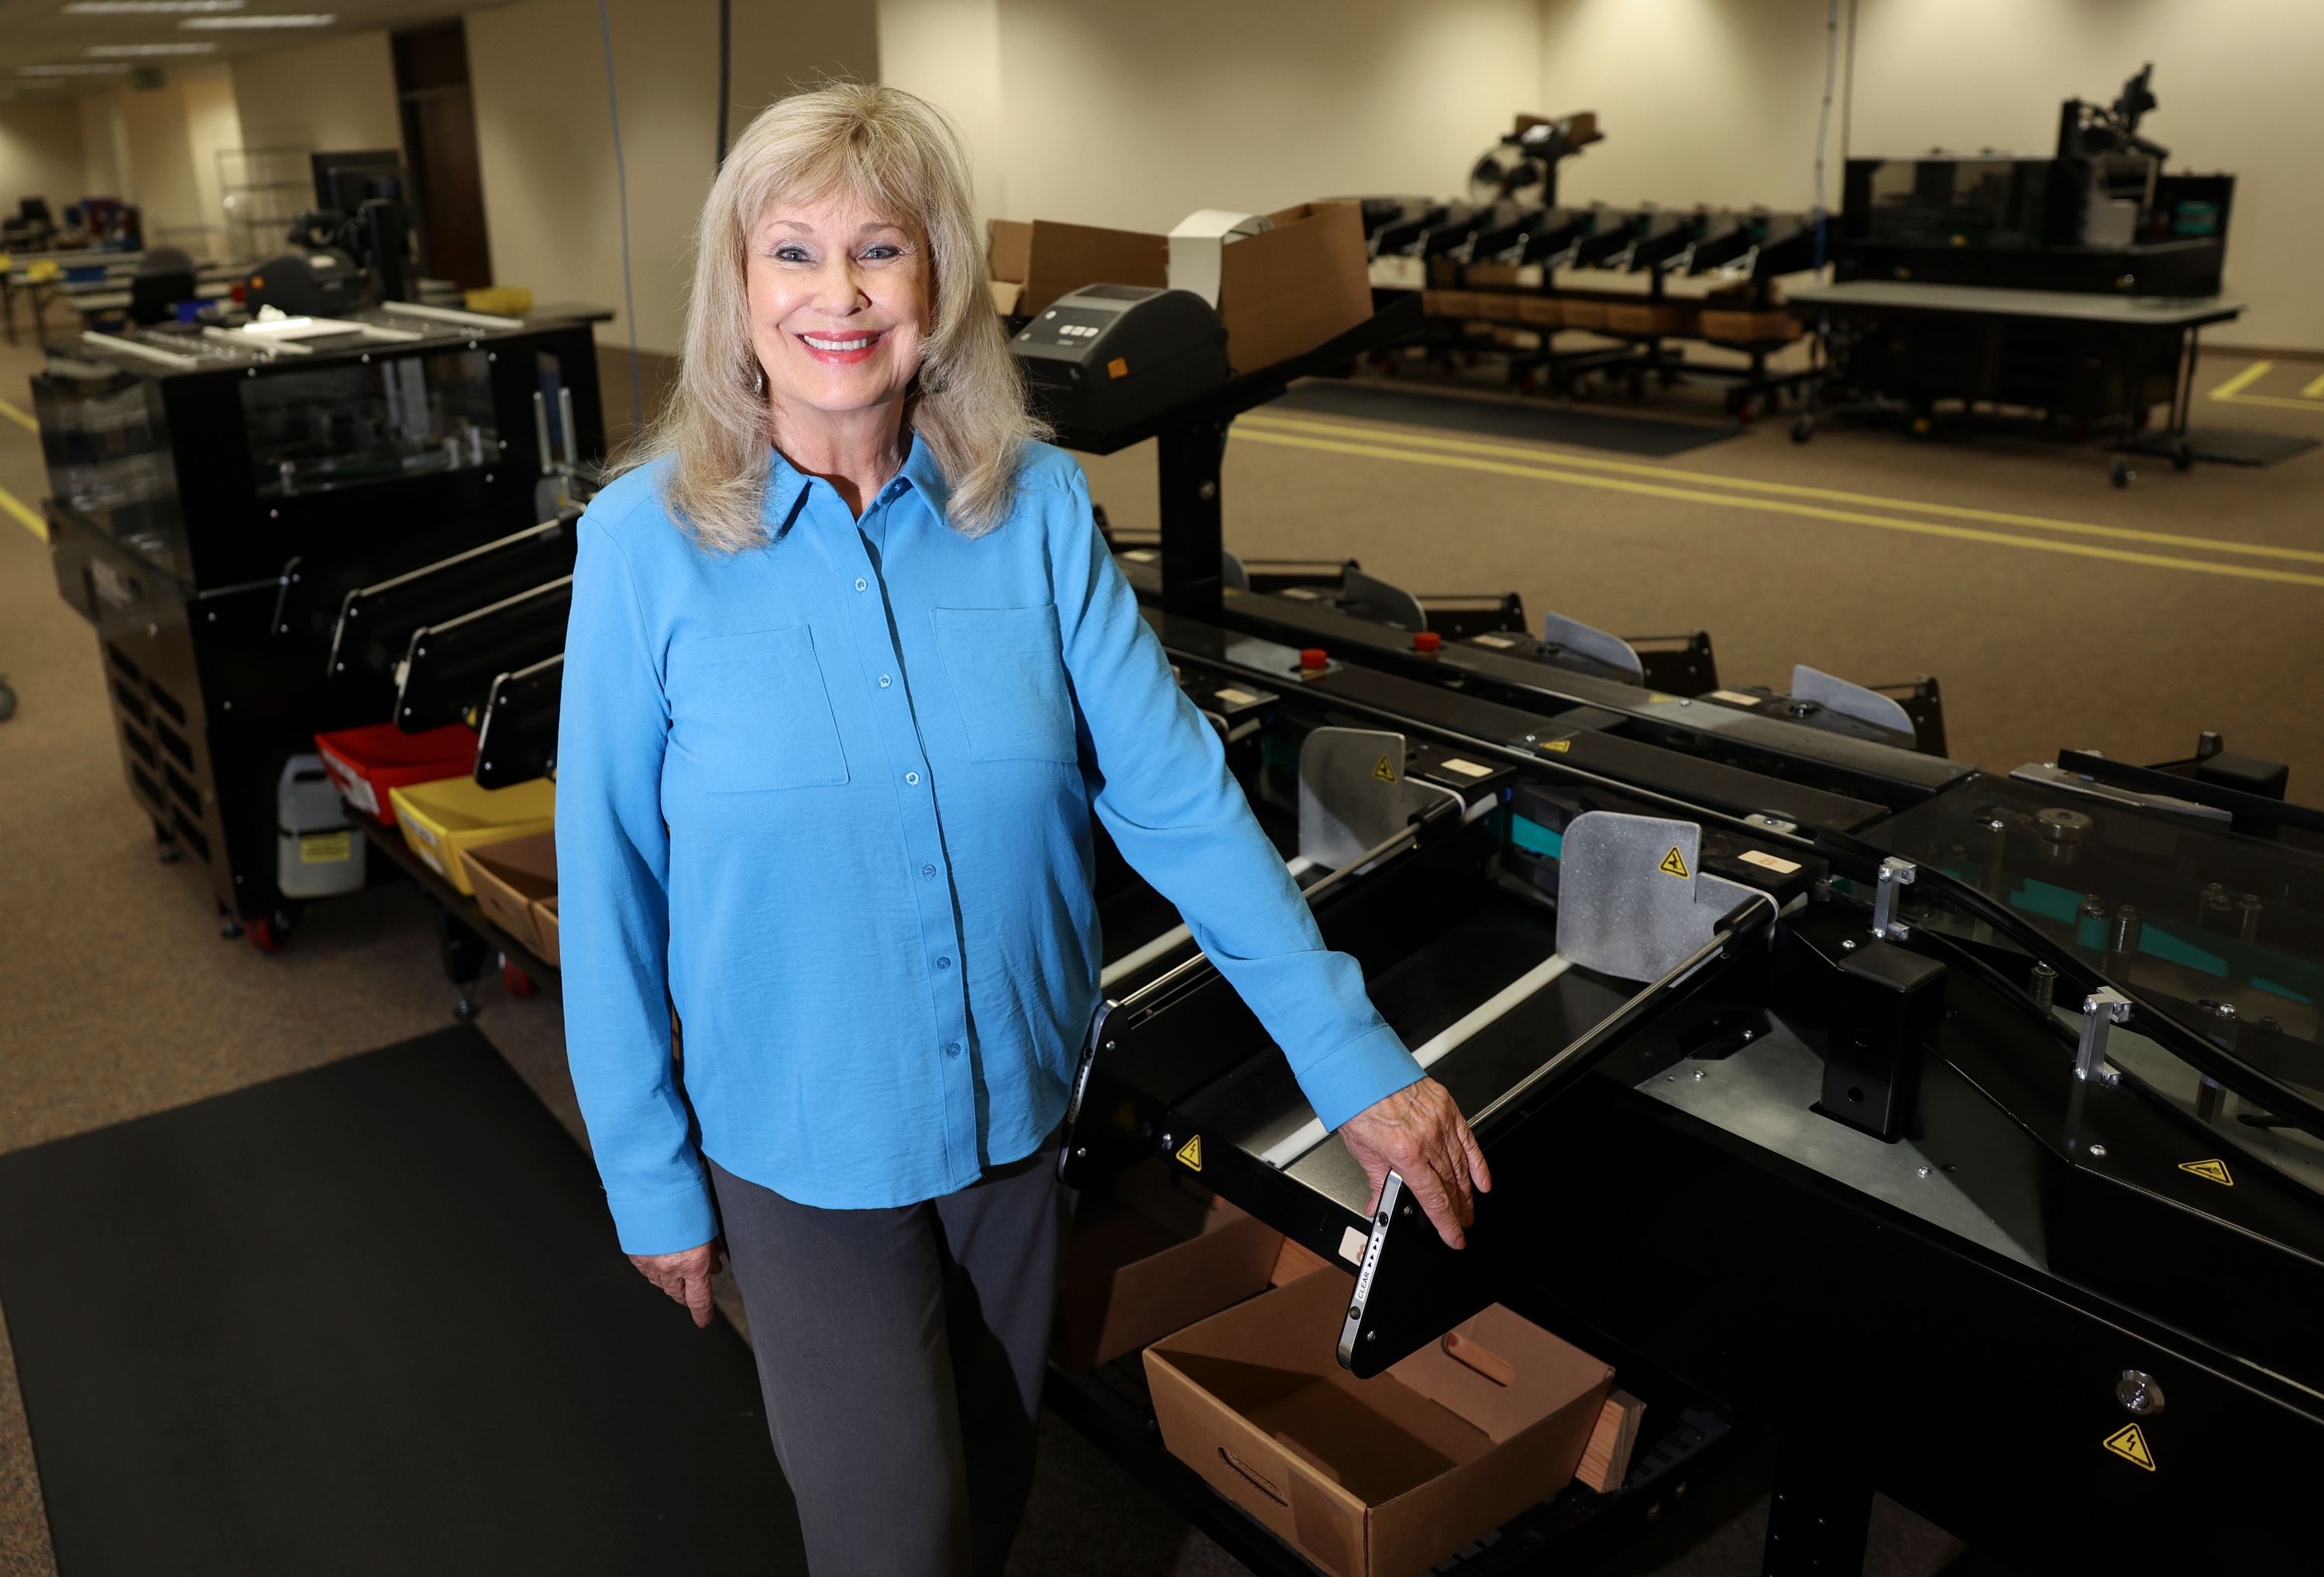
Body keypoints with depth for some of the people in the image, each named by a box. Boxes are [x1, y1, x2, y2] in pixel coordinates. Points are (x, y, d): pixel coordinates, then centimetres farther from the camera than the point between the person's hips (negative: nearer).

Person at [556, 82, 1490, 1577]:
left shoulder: (1038, 506, -9)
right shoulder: (649, 540, -13)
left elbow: (1174, 789, -8)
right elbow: (610, 875, -8)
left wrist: (1354, 1057, -9)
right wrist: (650, 1173, -3)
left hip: (1021, 1107, 3)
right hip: (801, 1143, -2)